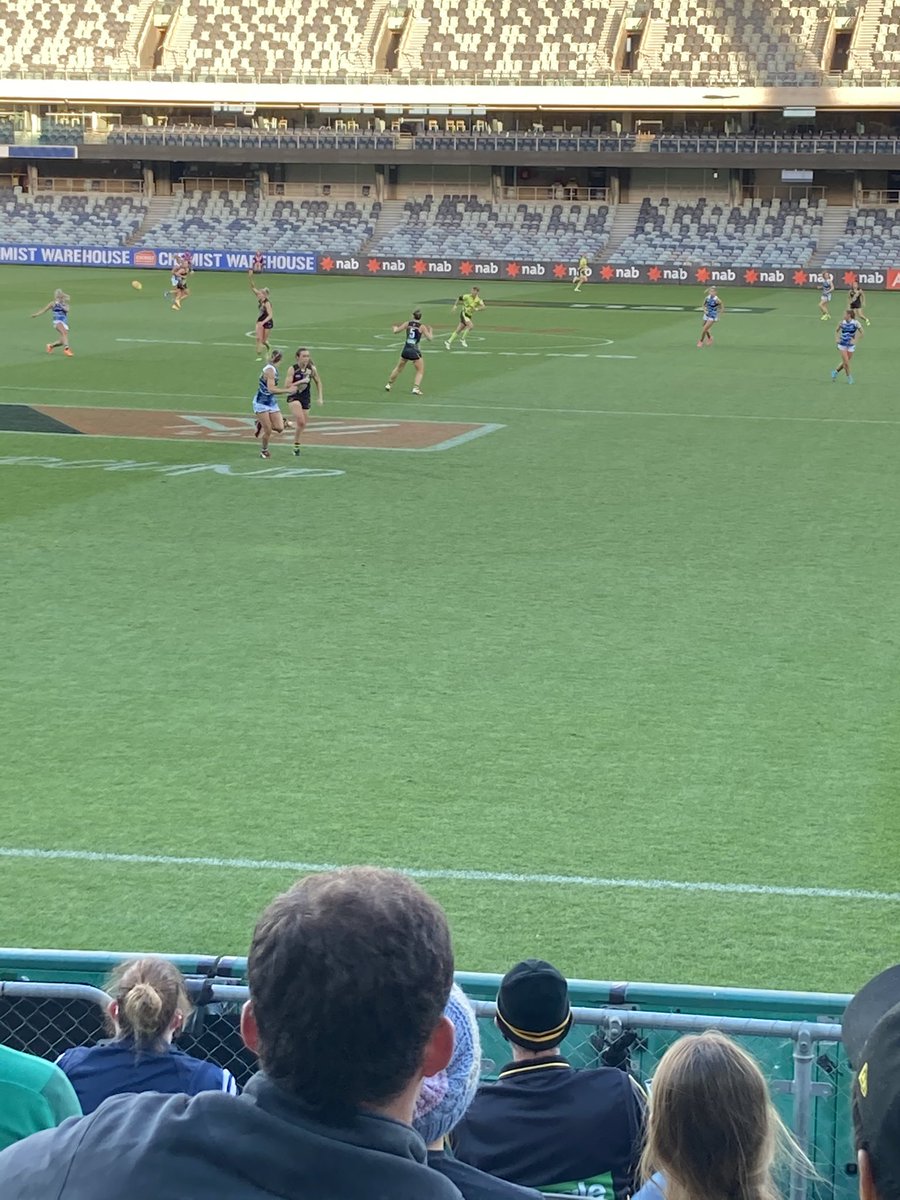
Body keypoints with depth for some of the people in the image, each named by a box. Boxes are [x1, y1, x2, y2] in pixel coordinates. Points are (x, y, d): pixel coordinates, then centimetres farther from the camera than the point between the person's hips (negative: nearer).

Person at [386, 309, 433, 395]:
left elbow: (396, 331, 5)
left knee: (398, 368, 23)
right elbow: (430, 338, -6)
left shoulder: (407, 324, 0)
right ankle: (416, 388, -6)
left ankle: (389, 384, 33)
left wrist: (395, 327, 29)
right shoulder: (422, 327, -7)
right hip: (415, 352, -4)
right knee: (420, 371, 10)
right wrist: (430, 330, 13)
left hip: (406, 350, 4)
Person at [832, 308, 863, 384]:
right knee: (846, 362, -6)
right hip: (842, 345, 0)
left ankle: (835, 372, 31)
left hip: (851, 346, 0)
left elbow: (861, 333, -8)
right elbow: (837, 331, 14)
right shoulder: (842, 323, -5)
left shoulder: (855, 323, -11)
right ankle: (849, 377, 12)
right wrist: (837, 338, -2)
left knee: (845, 362, 8)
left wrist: (855, 340, -18)